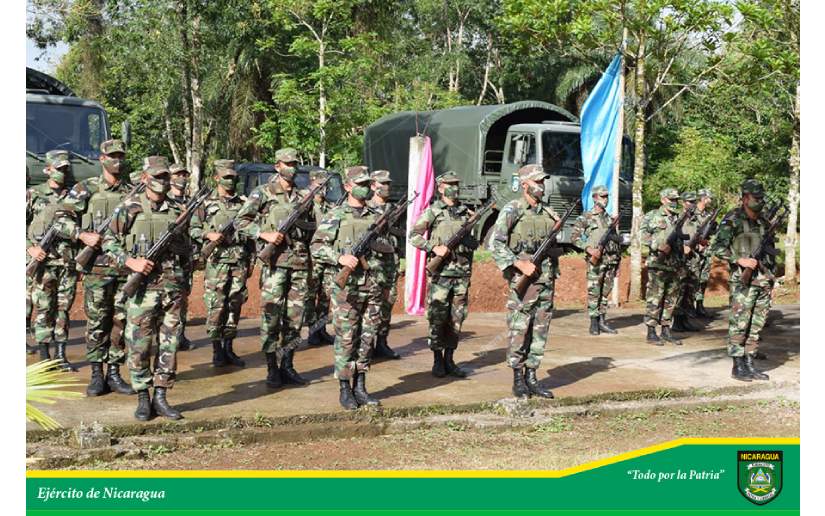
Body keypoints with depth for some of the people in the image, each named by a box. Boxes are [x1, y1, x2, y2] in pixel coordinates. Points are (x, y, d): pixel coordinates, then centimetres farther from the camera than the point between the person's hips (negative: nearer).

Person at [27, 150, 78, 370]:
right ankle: (44, 357, 8)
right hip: (43, 261, -3)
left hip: (69, 262, 3)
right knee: (44, 310, 1)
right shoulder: (34, 194, 0)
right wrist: (30, 247, -11)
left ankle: (61, 356, 13)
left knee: (63, 309, 7)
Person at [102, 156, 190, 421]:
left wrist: (177, 244, -1)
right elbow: (109, 242, 0)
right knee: (139, 344, -1)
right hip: (143, 286, -3)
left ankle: (161, 397, 13)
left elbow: (187, 249, 19)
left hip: (173, 286, 3)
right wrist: (130, 262, -12)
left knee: (169, 344, 5)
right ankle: (143, 399, 10)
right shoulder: (129, 208, 0)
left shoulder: (177, 210, 10)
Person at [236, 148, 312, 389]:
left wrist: (303, 227, 3)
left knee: (295, 317, 7)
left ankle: (287, 366, 16)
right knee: (271, 315, -4)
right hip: (275, 261, -5)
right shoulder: (263, 193, 1)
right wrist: (265, 235, -14)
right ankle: (272, 369, 3)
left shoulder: (303, 196, 14)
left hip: (301, 262, 5)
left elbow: (313, 225, 24)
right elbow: (241, 222, -3)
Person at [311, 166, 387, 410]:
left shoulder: (375, 216, 12)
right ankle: (345, 390, 7)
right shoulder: (335, 216, -1)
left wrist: (376, 242, -4)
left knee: (368, 339, 8)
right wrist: (340, 257, -19)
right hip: (346, 288, -4)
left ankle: (360, 387, 17)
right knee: (346, 339, -1)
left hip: (372, 288, 5)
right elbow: (316, 247, -4)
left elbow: (389, 247, 18)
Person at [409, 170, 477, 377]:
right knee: (438, 317, -2)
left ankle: (449, 360, 15)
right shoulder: (432, 212, -1)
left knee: (457, 318, 6)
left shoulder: (466, 212, 12)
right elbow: (413, 236, -6)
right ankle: (438, 360, 9)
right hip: (440, 272, -4)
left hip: (462, 272, 4)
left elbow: (476, 241, 21)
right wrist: (434, 248, -18)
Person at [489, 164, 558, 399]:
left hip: (546, 279, 6)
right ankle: (518, 380, 6)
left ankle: (532, 377, 15)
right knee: (519, 330, -2)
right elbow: (495, 243, -12)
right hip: (523, 279, -6)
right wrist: (520, 264, -16)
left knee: (540, 331, 7)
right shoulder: (512, 210, -6)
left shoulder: (548, 211, 13)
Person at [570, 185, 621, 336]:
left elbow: (616, 240, 20)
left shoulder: (610, 219, 16)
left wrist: (618, 260, 15)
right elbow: (574, 237, -7)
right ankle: (594, 323, 1)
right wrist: (589, 248, -18)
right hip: (595, 261, -5)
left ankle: (602, 321, 14)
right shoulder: (585, 218, -2)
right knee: (594, 292, -4)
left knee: (605, 292, 8)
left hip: (611, 261, 5)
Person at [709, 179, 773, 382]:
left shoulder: (764, 223, 15)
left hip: (764, 281, 7)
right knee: (739, 325, -5)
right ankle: (738, 367, 0)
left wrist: (770, 277, 17)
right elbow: (717, 248, -10)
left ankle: (749, 365, 14)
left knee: (756, 326, 8)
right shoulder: (732, 220, -6)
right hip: (743, 281, -7)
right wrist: (739, 260, -18)